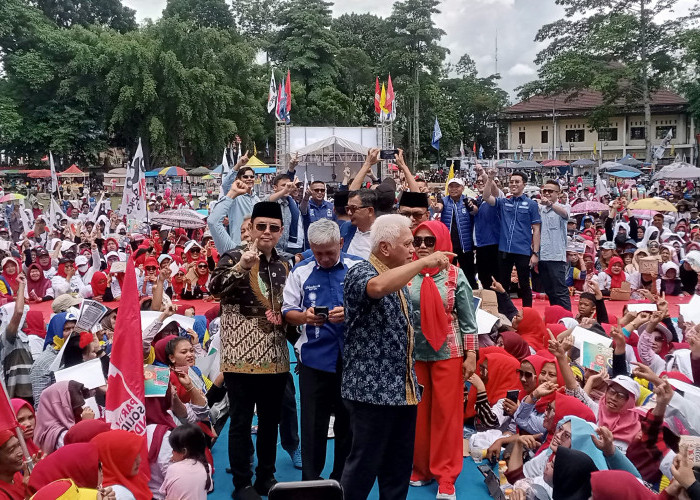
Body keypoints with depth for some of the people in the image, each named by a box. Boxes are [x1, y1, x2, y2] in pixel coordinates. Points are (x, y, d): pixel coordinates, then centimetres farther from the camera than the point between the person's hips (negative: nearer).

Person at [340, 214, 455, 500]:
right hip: (372, 388, -8)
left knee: (399, 464, 15)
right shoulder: (360, 273, -13)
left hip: (403, 388, 8)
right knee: (365, 464, 0)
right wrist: (424, 262, -31)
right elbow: (378, 287, -39)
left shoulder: (397, 278, 14)